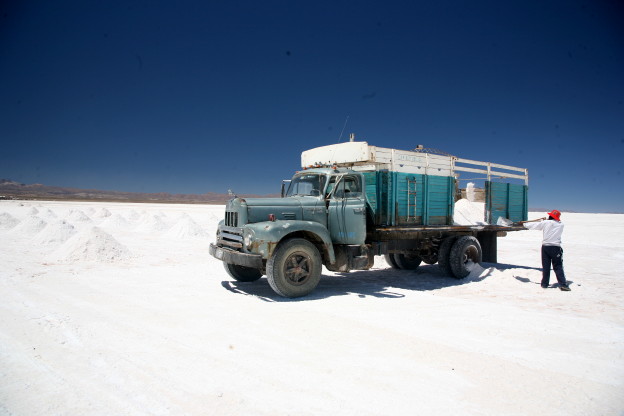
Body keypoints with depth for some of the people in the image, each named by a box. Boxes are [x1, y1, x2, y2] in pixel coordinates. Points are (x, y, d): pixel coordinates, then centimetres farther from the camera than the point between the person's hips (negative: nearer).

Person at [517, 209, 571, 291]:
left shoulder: (546, 223, -1)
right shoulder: (560, 224, 2)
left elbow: (533, 225, 5)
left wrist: (524, 223, 20)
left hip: (545, 247, 0)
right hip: (556, 247, 0)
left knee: (545, 266, 8)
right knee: (558, 267, 2)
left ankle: (544, 284, 13)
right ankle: (563, 284, -5)